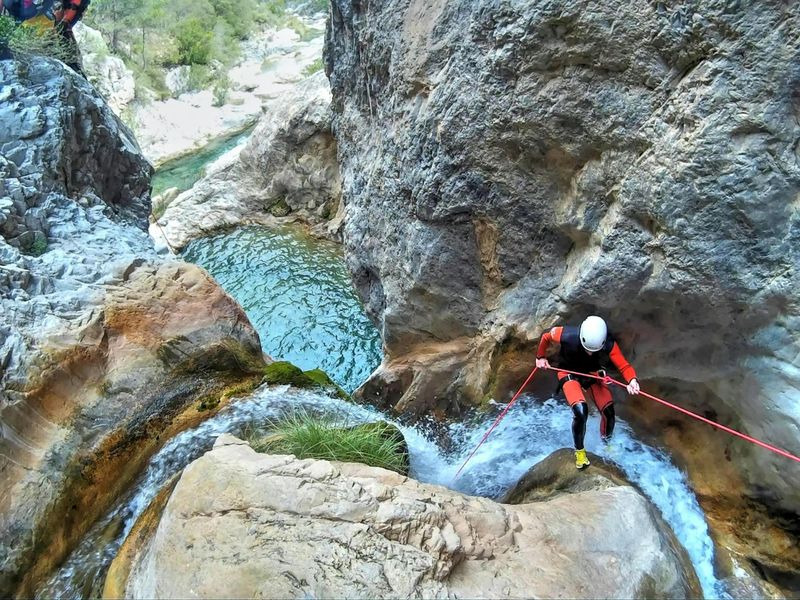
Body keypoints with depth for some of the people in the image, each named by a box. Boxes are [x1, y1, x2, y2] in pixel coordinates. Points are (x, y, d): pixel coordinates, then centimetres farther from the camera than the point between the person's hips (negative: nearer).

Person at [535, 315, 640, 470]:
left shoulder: (608, 345, -30)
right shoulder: (568, 336, -35)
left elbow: (624, 366, -29)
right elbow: (546, 337, -14)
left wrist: (632, 380, -51)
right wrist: (540, 357, 1)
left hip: (594, 373, 2)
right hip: (570, 373, -2)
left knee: (608, 412, -8)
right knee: (581, 411, -24)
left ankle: (607, 442, 29)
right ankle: (579, 451, 4)